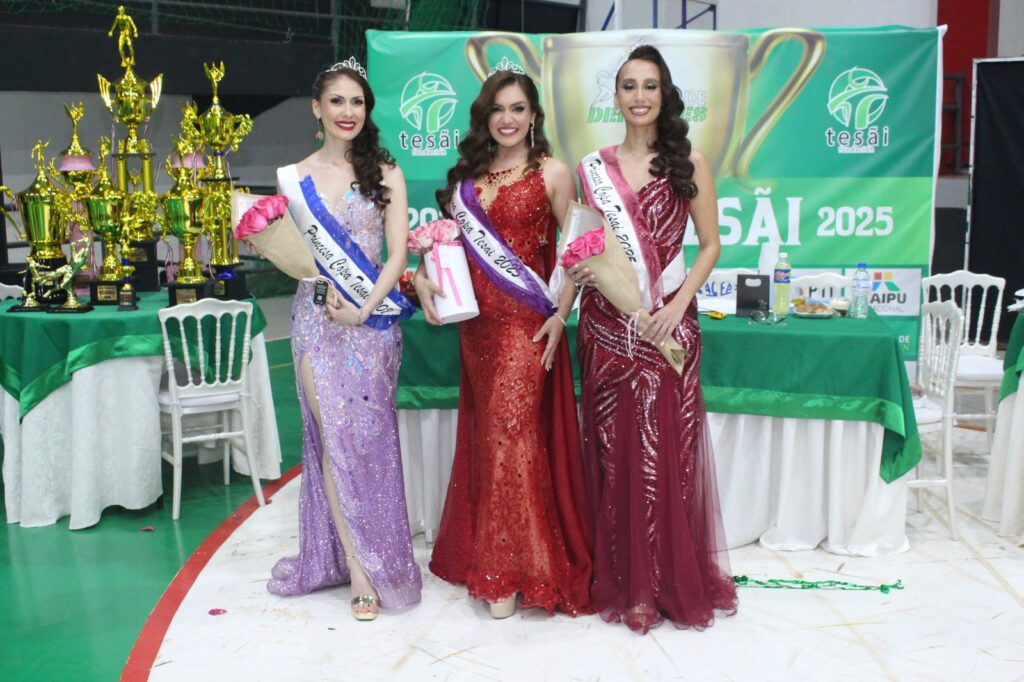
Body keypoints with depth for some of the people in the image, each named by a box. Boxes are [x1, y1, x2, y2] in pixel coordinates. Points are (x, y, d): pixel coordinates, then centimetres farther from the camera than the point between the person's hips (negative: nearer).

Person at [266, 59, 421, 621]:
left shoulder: (385, 173, 5)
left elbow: (397, 253, -1)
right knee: (332, 437, -5)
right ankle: (359, 566, 2)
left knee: (368, 437, 1)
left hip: (372, 318, -1)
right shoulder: (296, 175, 9)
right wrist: (328, 290, -10)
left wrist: (365, 306, -14)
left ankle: (360, 556, 15)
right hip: (317, 317, 1)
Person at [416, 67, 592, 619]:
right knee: (484, 436, 11)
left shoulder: (551, 173, -2)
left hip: (525, 322, -5)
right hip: (476, 321, 6)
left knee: (511, 434, -7)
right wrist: (423, 278, -2)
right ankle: (483, 553, 25)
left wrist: (560, 314, -12)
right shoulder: (469, 174, 13)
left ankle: (507, 573, 3)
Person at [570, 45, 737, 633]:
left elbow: (710, 246, 1)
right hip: (606, 323, 2)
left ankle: (674, 580, 15)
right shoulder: (594, 167, 10)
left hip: (668, 323, -2)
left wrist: (677, 305, -11)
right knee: (615, 449, 4)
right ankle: (624, 582, 16)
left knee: (667, 448, -1)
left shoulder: (690, 162, 3)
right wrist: (578, 271, -6)